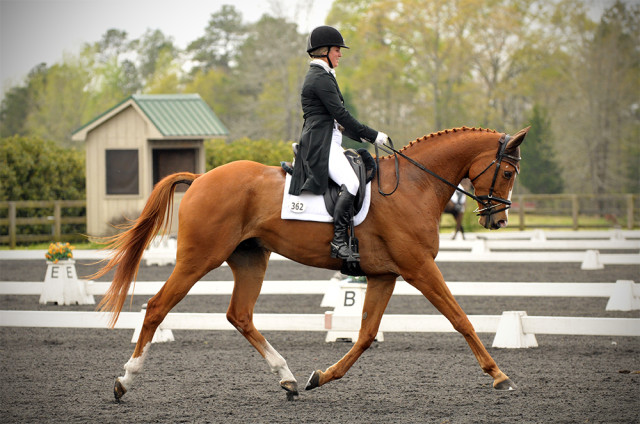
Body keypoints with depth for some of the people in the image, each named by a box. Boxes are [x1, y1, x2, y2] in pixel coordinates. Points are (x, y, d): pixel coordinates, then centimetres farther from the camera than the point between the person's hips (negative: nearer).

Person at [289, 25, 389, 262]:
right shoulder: (321, 78, -11)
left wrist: (360, 136, 19)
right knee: (350, 182, -28)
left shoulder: (317, 75, 23)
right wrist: (372, 136, -11)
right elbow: (341, 115, -16)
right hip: (321, 144, -11)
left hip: (327, 142, 11)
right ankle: (339, 242, -30)